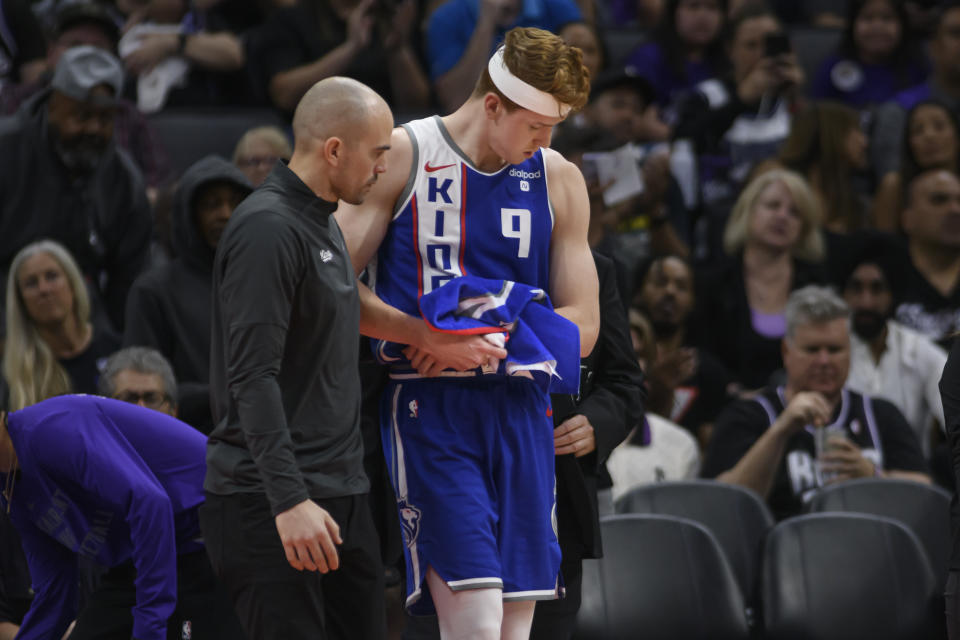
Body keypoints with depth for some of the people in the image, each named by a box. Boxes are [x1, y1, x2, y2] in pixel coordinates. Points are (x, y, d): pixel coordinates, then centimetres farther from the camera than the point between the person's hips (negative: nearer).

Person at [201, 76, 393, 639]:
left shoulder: (325, 226, 18)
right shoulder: (267, 229, -15)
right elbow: (253, 377, -22)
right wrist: (289, 500, -27)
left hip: (344, 496, 10)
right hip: (272, 505, -10)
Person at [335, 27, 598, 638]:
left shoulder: (559, 180, 11)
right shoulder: (404, 157, -2)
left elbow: (581, 328, 10)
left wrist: (488, 338, -8)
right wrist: (428, 337, -19)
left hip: (521, 411, 5)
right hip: (429, 408, -5)